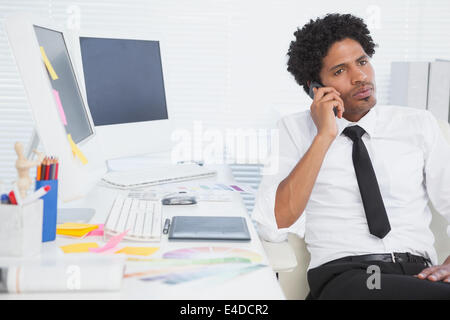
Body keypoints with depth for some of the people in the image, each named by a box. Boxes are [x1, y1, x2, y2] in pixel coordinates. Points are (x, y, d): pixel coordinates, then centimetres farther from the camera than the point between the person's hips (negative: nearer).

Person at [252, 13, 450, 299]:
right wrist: (324, 136, -7)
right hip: (342, 275, -4)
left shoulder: (419, 124, 14)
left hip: (419, 273, 5)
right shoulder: (295, 130, 8)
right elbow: (273, 226, -5)